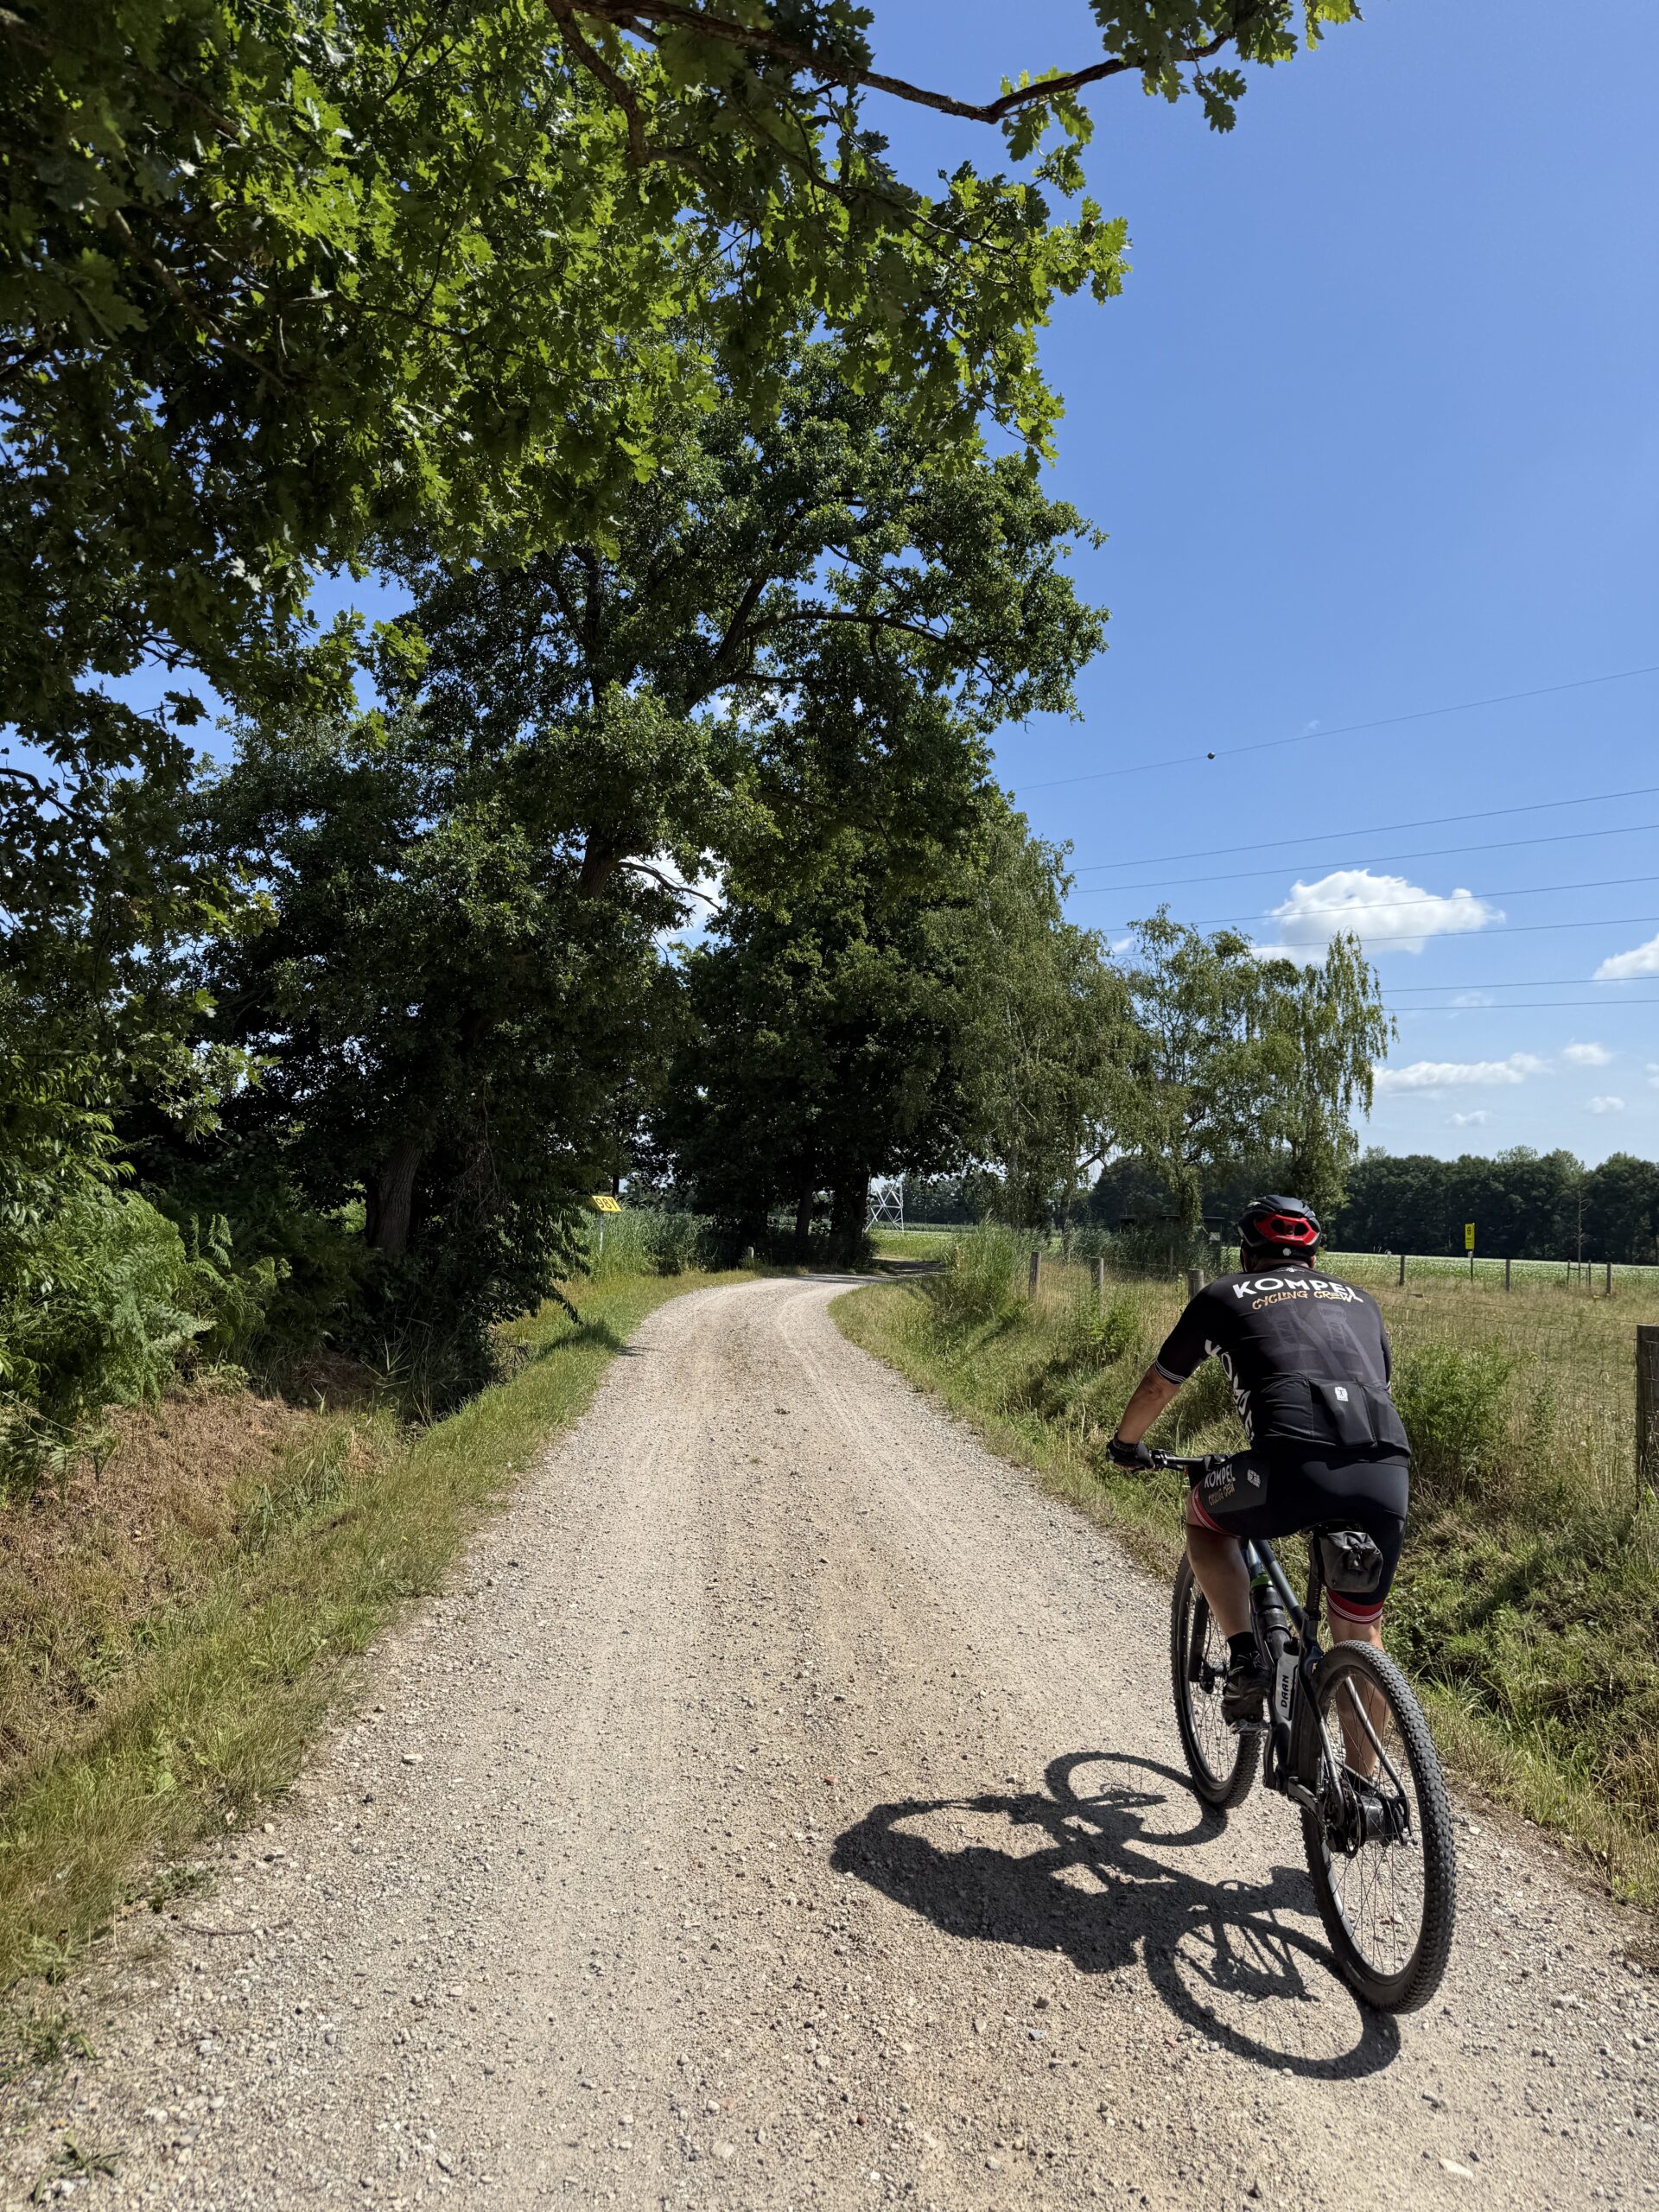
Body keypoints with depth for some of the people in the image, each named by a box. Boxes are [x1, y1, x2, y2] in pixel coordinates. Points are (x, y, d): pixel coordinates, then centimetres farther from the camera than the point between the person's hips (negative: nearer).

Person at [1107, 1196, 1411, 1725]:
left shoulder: (1225, 1295, 21)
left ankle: (1246, 1659, 14)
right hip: (1388, 1477, 4)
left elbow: (1157, 1386, 31)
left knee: (1203, 1518, 28)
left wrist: (1125, 1445, 50)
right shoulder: (1359, 1300, 30)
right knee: (1360, 1635, 25)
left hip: (1293, 1466, -4)